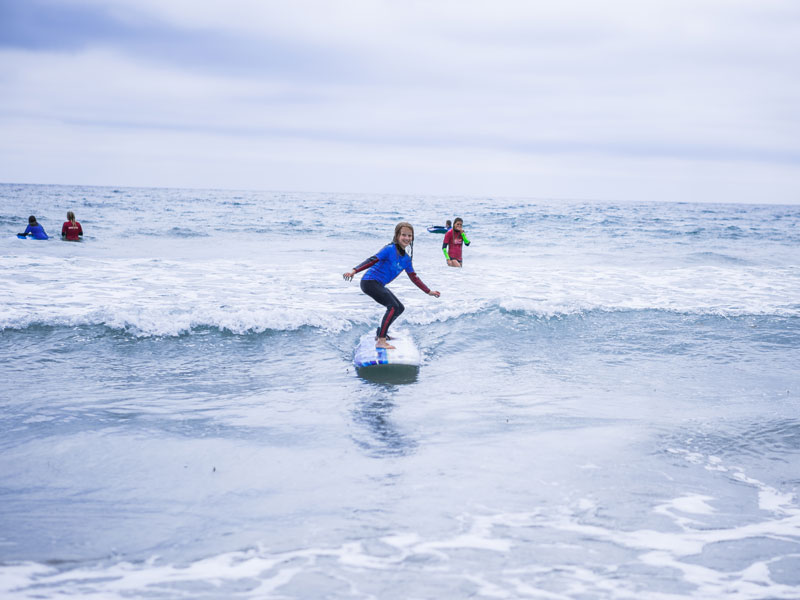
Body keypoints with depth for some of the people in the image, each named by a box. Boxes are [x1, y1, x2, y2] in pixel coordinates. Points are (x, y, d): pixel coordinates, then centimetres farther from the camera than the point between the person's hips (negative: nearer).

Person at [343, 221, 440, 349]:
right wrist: (354, 271, -31)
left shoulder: (406, 258, 12)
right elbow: (372, 260, -20)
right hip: (370, 282, -10)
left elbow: (414, 278, 21)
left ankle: (381, 333, 32)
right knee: (393, 306, -23)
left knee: (400, 308, 19)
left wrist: (429, 292, 23)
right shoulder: (390, 249, -12)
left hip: (379, 285, 10)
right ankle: (380, 341, -26)